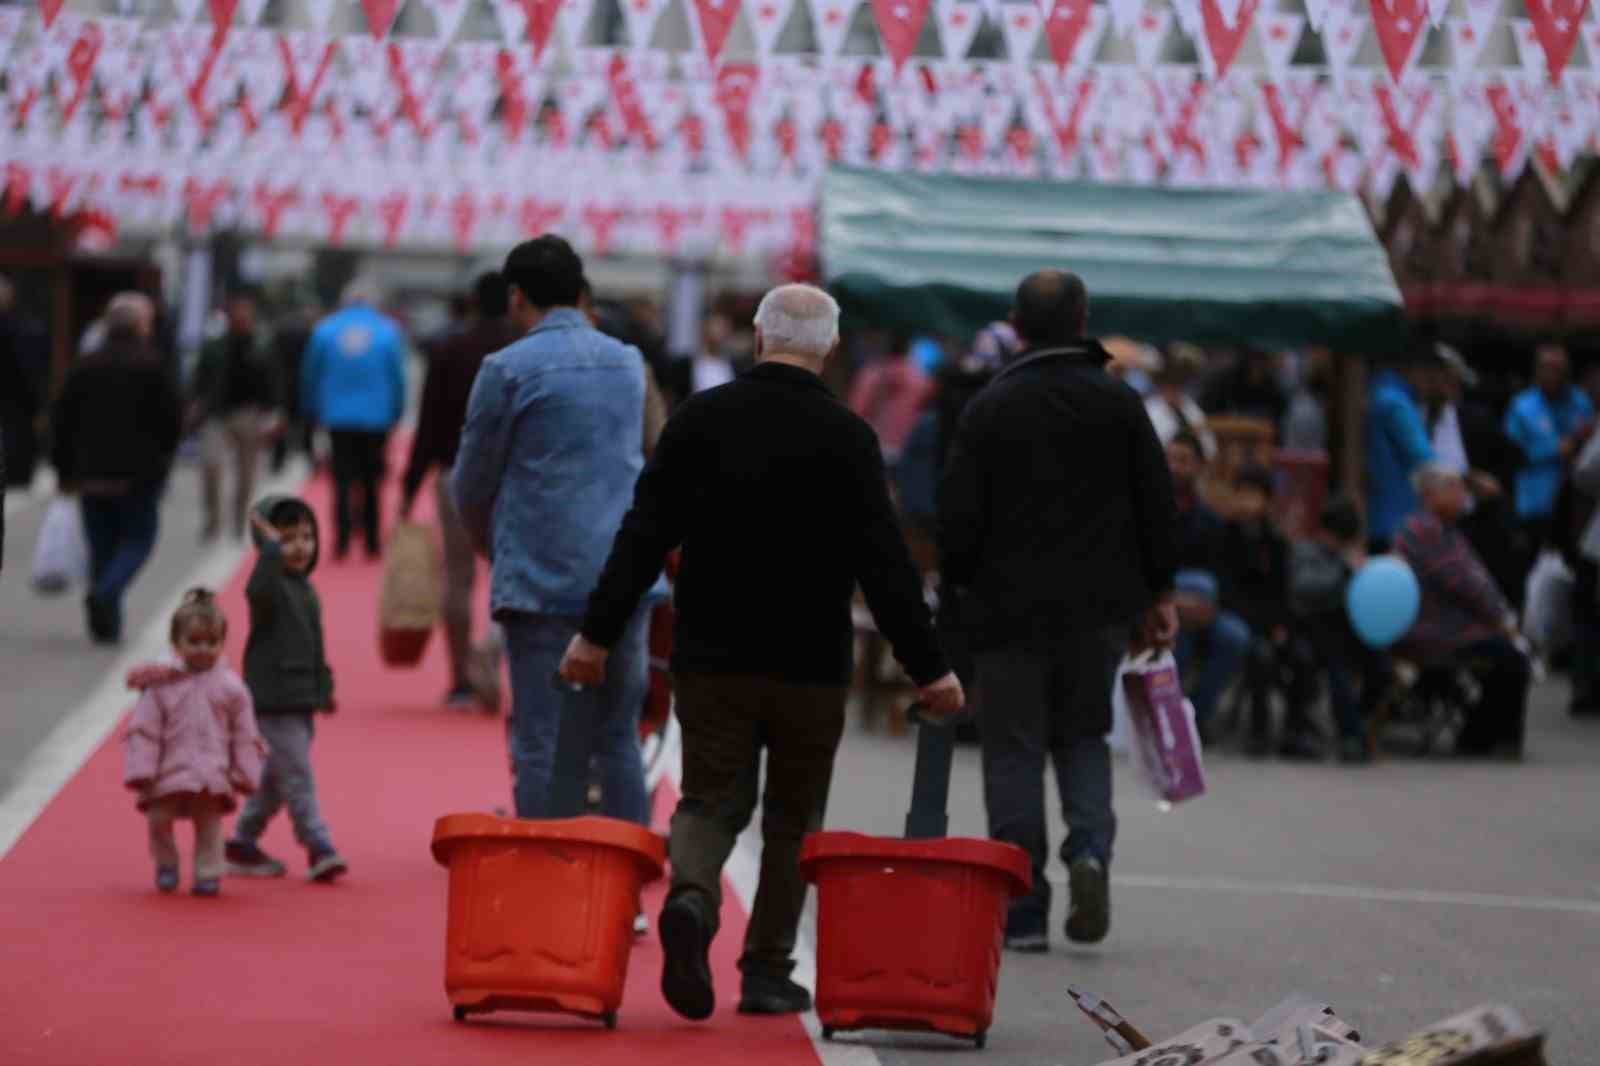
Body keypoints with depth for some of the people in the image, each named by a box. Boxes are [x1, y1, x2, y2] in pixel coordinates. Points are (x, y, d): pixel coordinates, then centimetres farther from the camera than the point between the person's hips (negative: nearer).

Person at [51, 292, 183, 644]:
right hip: (139, 474, -4)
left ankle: (106, 625, 10)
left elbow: (62, 421, 4)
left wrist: (66, 470, 12)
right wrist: (162, 457, 10)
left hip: (92, 474, 4)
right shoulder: (151, 367, -9)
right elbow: (173, 418, -9)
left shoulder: (85, 367, 3)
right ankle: (105, 592, -20)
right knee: (138, 540, 6)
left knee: (102, 546, 12)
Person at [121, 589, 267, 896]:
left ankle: (208, 874, 14)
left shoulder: (230, 687, 0)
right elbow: (144, 731, -4)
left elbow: (245, 736, 4)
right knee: (158, 820, 3)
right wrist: (141, 772, -10)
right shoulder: (161, 685, -2)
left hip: (212, 777, 0)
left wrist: (245, 774, 0)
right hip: (170, 775, 0)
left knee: (209, 826, 4)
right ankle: (166, 865, 26)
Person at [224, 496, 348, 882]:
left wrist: (324, 687, 23)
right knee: (297, 775, -10)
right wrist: (271, 547, -35)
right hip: (273, 701, -9)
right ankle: (318, 848, -11)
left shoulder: (306, 589, 16)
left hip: (301, 700, 9)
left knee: (275, 779, 15)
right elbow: (257, 592, -38)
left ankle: (242, 844, 25)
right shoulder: (271, 584, -11)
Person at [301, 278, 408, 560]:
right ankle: (372, 543, 10)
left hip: (338, 417, 0)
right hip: (376, 418, 0)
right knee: (372, 483, 9)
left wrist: (313, 412, 18)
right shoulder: (388, 331, -2)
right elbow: (398, 377, 2)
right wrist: (395, 414, 13)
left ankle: (342, 540, -10)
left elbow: (310, 375, 6)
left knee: (342, 481, 2)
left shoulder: (324, 330, 1)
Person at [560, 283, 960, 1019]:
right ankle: (768, 972, 13)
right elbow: (883, 564, -9)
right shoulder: (846, 437, -7)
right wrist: (928, 667, -4)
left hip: (710, 656, 1)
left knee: (710, 800, 7)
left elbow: (644, 535, -1)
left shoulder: (700, 419, 0)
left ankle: (691, 898, -24)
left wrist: (598, 632, 3)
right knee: (793, 819, 13)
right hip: (810, 665, -1)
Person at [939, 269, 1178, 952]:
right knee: (1083, 734, 17)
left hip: (1011, 606, -2)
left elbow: (959, 513, -4)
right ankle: (1090, 847, -10)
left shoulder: (990, 408, -3)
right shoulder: (1120, 403, 3)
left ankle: (1022, 912, 1)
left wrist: (958, 588, 10)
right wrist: (1159, 594, 11)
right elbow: (1157, 504, 4)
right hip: (1099, 606, 2)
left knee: (1015, 751, 4)